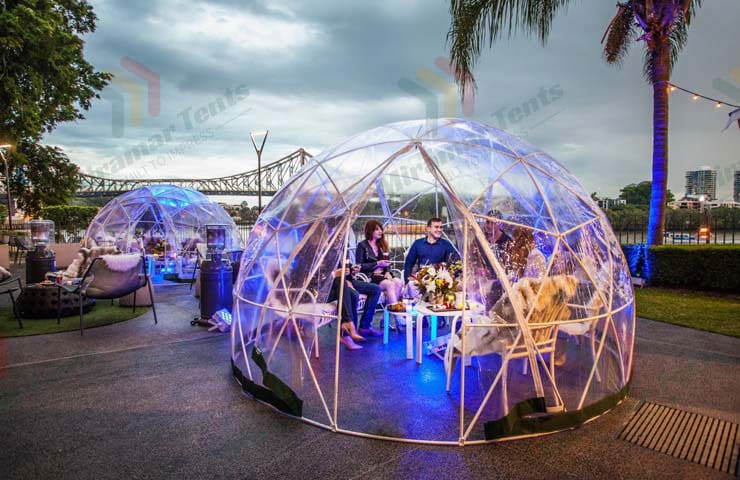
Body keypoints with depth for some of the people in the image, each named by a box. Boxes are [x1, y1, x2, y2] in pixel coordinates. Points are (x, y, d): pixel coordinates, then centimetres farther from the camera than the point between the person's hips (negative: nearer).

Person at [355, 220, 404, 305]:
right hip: (369, 276, -6)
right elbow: (359, 266, -7)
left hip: (382, 274, 6)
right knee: (390, 284, -30)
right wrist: (377, 263, -13)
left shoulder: (382, 245, 20)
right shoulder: (362, 245, 1)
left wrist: (387, 272, -2)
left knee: (399, 282, -24)